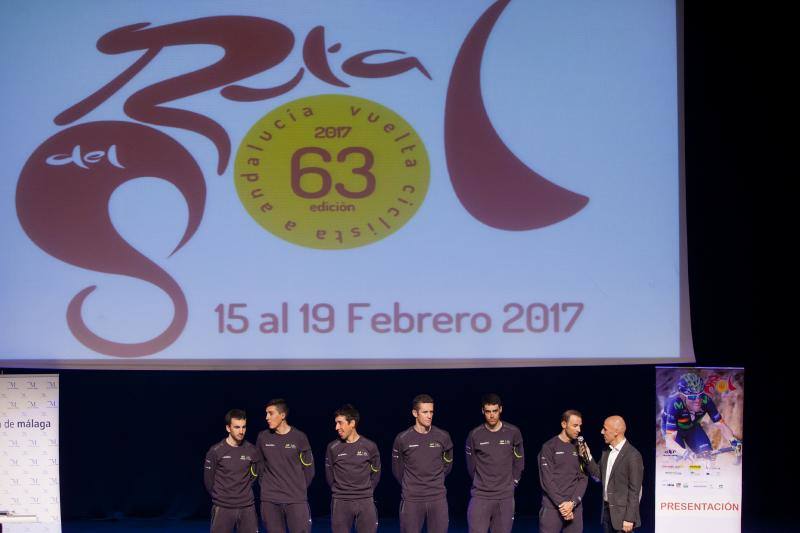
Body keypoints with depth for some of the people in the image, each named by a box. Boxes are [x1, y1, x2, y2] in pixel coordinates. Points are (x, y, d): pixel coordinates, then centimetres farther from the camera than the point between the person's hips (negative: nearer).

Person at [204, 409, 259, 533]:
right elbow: (208, 479, 1)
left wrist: (244, 493, 10)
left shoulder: (252, 451, 2)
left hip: (247, 507, 3)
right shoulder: (215, 451, -7)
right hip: (222, 508, -3)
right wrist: (219, 497, 9)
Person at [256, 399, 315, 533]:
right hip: (269, 501, 2)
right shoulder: (263, 437, 3)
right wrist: (265, 485, 8)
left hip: (296, 500, -2)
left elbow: (308, 468, 4)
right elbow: (259, 466, 13)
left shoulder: (299, 437, -3)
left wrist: (299, 489, 5)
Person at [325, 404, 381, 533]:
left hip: (366, 502, 0)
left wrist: (366, 492, 10)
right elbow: (329, 475, 9)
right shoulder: (333, 447, -1)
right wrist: (338, 491, 11)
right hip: (340, 502, 0)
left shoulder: (370, 446, -1)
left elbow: (375, 473, 10)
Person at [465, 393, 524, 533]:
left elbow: (519, 462, 11)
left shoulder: (513, 433, 0)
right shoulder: (475, 435, -3)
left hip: (505, 497, 1)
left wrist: (512, 483, 12)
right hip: (480, 496, -1)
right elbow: (471, 465, 9)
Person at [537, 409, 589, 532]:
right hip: (552, 507, -4)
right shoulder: (549, 447, -2)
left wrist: (572, 502, -7)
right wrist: (561, 503, -13)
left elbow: (583, 478, 6)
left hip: (575, 508, 4)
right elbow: (547, 480, -7)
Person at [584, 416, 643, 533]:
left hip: (622, 512, -8)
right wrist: (588, 457, -2)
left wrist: (629, 519, -18)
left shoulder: (633, 455, -15)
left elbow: (634, 490, -16)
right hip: (607, 510, 8)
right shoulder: (607, 452, 9)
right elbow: (599, 475, 12)